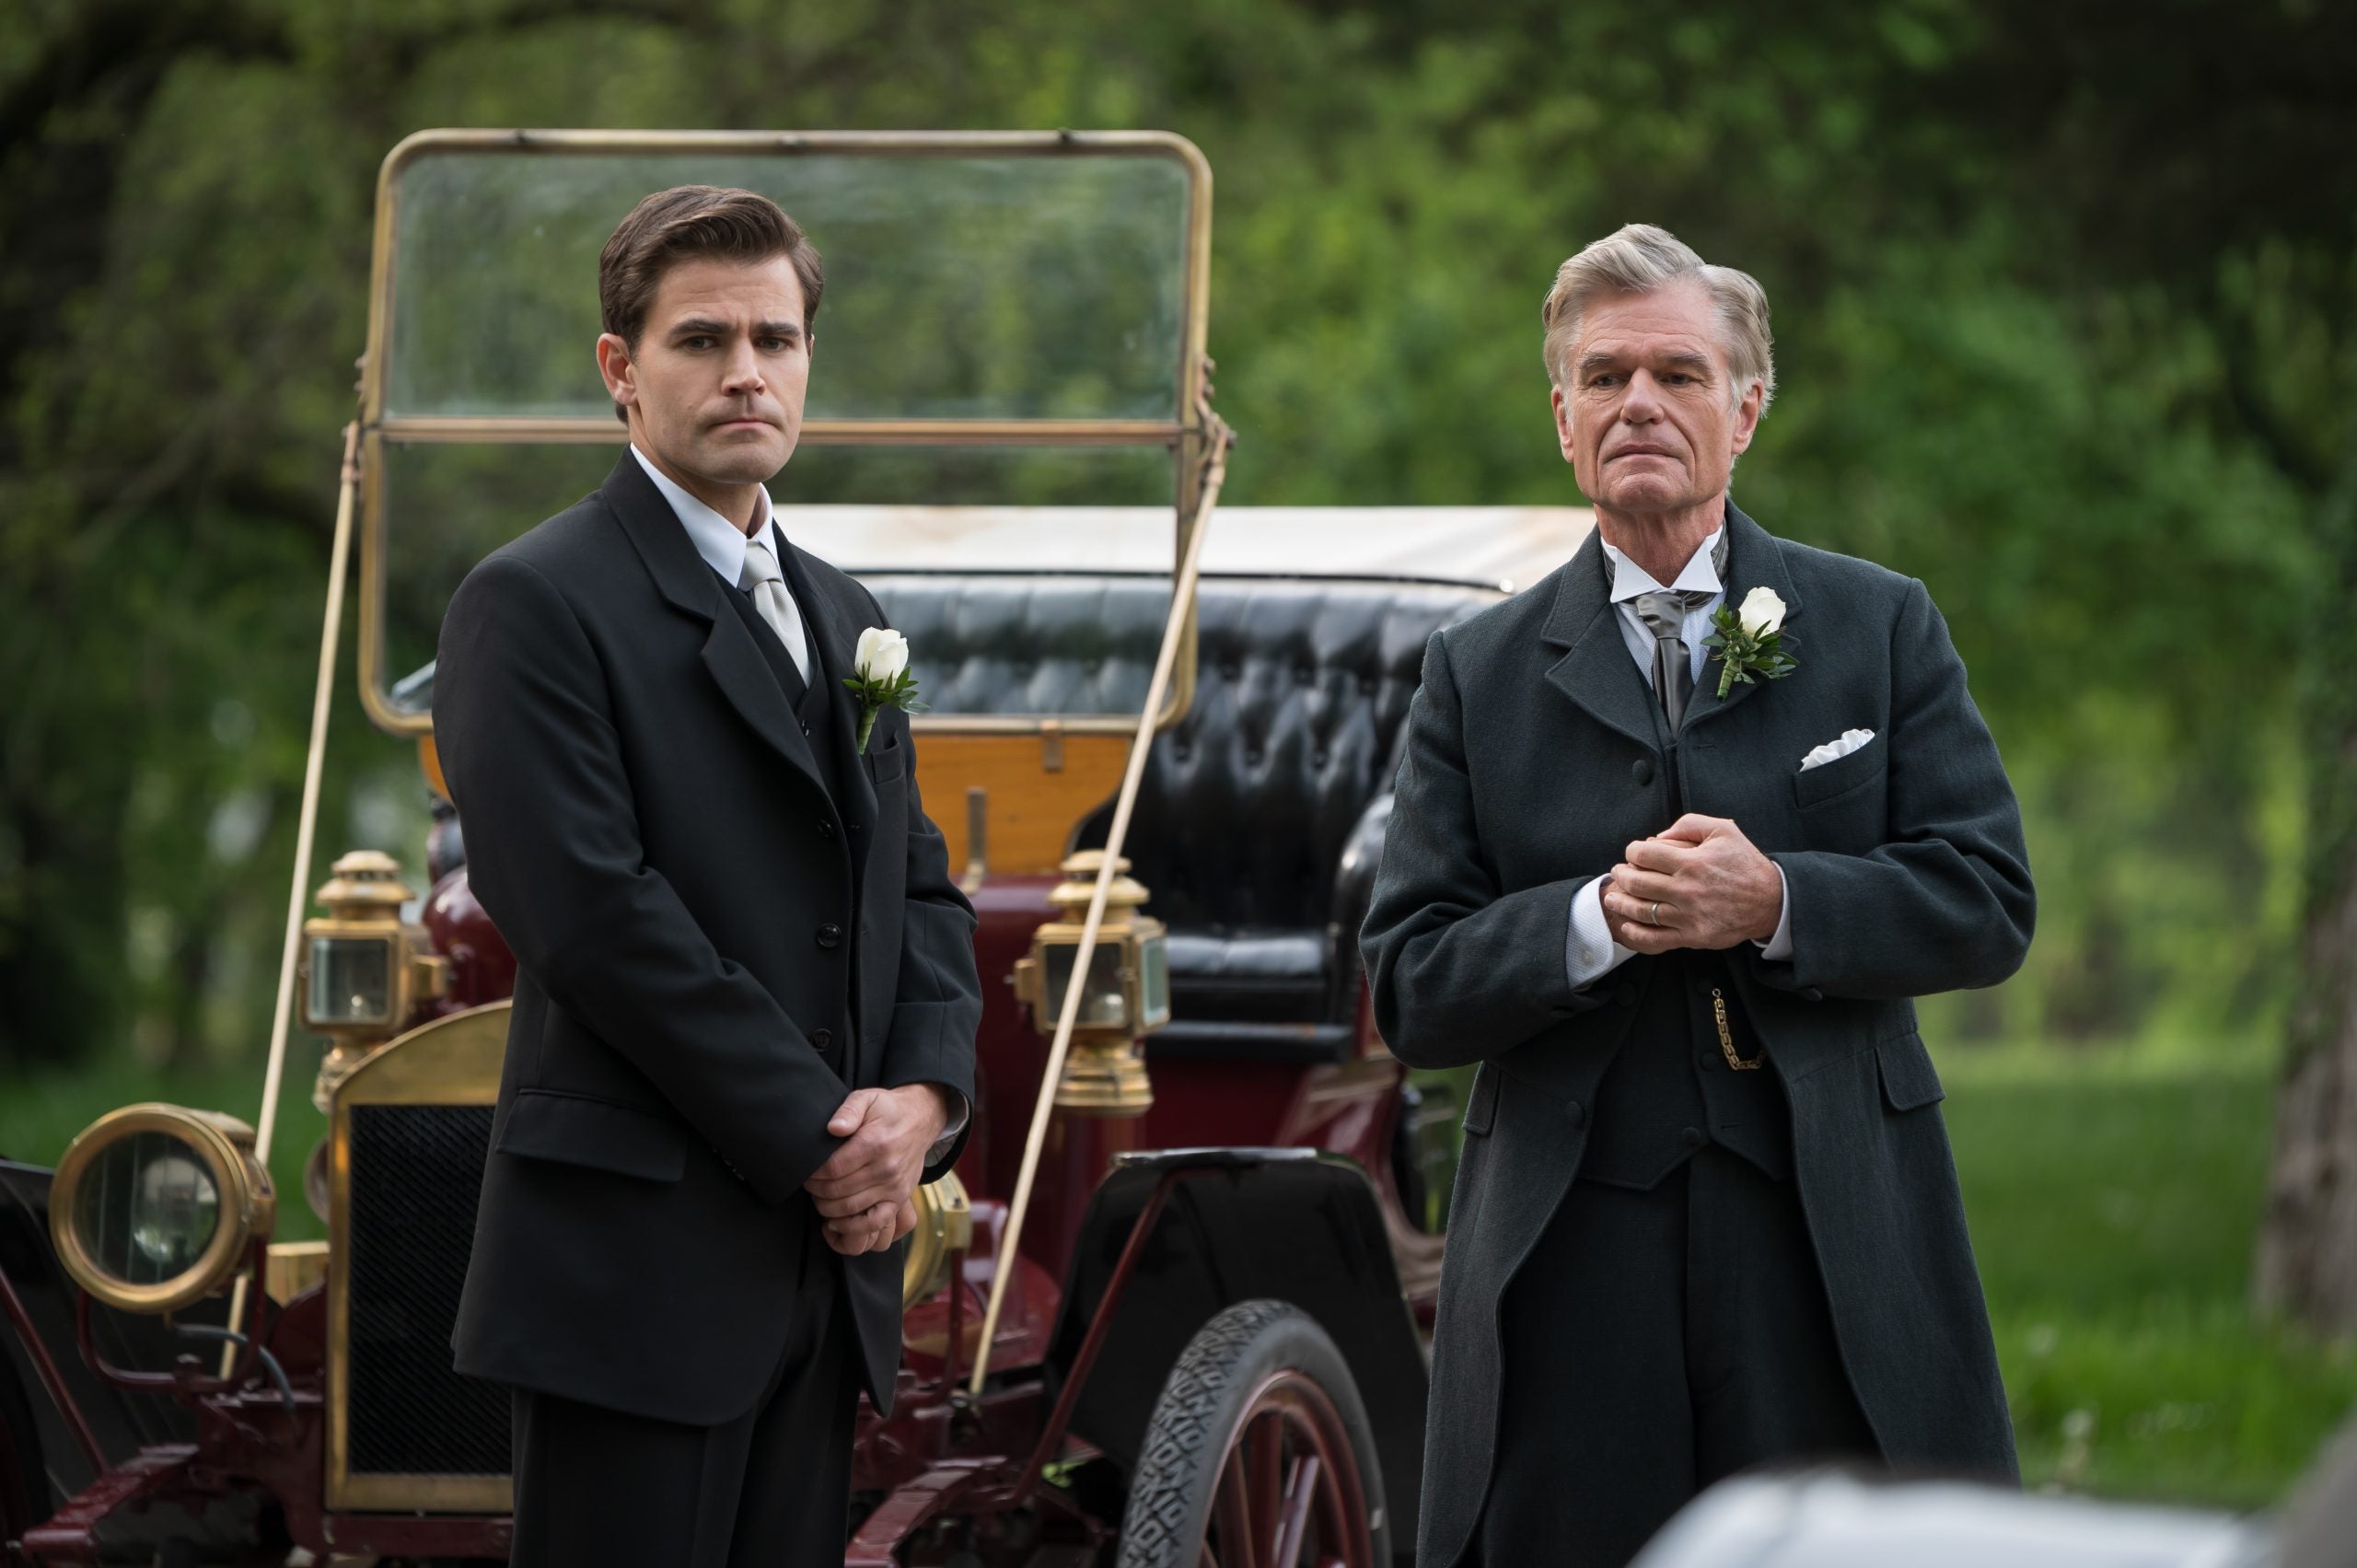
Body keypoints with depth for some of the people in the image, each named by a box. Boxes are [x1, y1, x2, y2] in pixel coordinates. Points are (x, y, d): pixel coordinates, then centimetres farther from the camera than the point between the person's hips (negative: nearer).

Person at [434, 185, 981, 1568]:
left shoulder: (843, 615, 20)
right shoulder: (536, 605, -6)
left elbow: (921, 888, 17)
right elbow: (594, 916, -15)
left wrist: (922, 1098, -3)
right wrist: (815, 1135, -15)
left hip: (826, 1250, 7)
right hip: (636, 1260, -7)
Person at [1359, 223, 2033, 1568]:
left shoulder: (1881, 628, 10)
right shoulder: (1479, 675, 10)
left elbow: (1990, 903, 2)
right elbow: (1412, 991, 3)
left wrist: (1777, 903, -13)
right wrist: (1598, 919, -14)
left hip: (1837, 1250, 0)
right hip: (1576, 1277, 0)